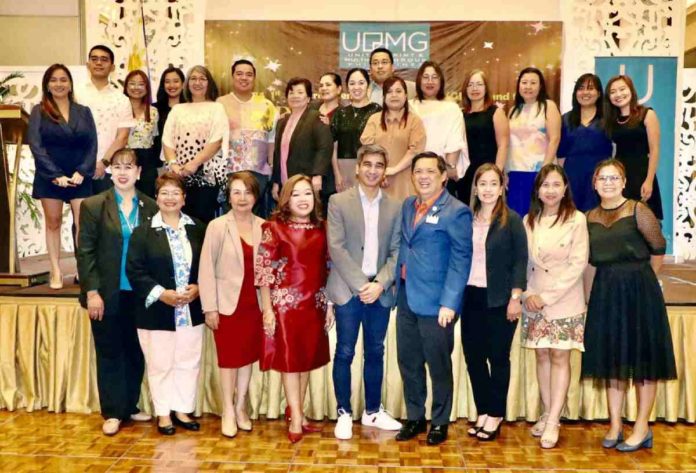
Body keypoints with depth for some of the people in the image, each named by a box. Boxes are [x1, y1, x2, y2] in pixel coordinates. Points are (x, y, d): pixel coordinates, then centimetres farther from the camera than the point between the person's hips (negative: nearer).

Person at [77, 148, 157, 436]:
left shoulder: (150, 207, 2)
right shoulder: (93, 205, -1)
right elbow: (85, 252, -4)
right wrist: (91, 291, -11)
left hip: (139, 294, 2)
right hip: (107, 294, -1)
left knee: (135, 353, 11)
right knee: (109, 353, 8)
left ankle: (130, 406, 27)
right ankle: (112, 412, 19)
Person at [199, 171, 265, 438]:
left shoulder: (264, 227, 2)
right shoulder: (217, 226, -5)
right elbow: (206, 269, -6)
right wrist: (209, 308, -9)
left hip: (254, 303, 3)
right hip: (228, 303, -2)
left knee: (248, 355, 11)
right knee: (229, 357, 6)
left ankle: (241, 407, 27)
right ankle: (228, 411, 21)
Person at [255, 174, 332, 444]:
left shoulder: (321, 228, 6)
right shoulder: (274, 227, -6)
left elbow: (328, 269, 10)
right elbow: (264, 270, -8)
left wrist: (330, 304, 9)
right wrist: (267, 309, -11)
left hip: (315, 303, 5)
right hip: (285, 302, -4)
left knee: (308, 358, 11)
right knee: (290, 358, 1)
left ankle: (296, 412, 26)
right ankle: (295, 418, 10)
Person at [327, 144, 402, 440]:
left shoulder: (394, 207, 8)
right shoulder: (339, 202, -1)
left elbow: (396, 252, 4)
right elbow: (336, 248, -8)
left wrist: (379, 284, -10)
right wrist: (360, 285, -14)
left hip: (380, 291, 3)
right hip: (348, 289, -3)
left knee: (376, 352, 11)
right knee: (345, 352, 3)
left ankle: (373, 411, 25)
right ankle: (344, 413, 16)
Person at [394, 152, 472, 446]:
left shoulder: (456, 211, -9)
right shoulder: (408, 205, 11)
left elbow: (461, 260, -13)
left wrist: (449, 302, -18)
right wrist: (398, 286, 7)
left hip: (435, 302, -6)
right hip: (406, 298, 6)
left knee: (438, 365, 8)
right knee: (408, 362, 14)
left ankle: (440, 422, 26)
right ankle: (414, 418, 31)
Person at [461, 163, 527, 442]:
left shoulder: (511, 220, -4)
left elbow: (520, 261, -6)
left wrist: (515, 297, -11)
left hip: (499, 299, -4)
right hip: (471, 297, 4)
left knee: (498, 358, 5)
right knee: (473, 356, 7)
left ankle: (495, 415, 18)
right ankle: (482, 412, 22)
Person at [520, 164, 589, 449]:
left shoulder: (576, 219, -6)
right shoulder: (528, 221, 6)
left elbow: (578, 264, -10)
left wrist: (548, 296, -13)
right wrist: (528, 294, -7)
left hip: (564, 303, -4)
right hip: (534, 302, 4)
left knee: (560, 358, 0)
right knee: (542, 356, 9)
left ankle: (553, 422, 3)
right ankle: (547, 414, 21)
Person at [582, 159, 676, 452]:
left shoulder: (638, 211, -7)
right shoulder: (590, 218, 8)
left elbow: (658, 250, -4)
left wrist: (638, 276, 4)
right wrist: (587, 297, 9)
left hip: (638, 291, -5)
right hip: (604, 293, 5)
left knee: (642, 357, 3)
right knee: (611, 358, 9)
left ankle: (642, 429, 13)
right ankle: (615, 425, 20)